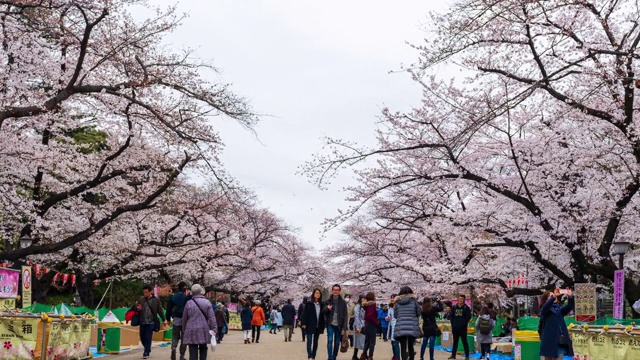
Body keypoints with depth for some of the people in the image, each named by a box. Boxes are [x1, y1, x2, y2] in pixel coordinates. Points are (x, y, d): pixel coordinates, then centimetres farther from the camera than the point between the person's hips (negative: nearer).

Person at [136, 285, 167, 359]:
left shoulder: (156, 300, -2)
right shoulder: (141, 299, 6)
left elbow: (160, 310, 2)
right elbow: (136, 308, 13)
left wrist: (164, 319, -2)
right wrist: (137, 308, -11)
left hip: (151, 322, -4)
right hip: (142, 322, 4)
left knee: (148, 338, -4)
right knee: (142, 338, 11)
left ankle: (146, 353, 7)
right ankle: (148, 349, 34)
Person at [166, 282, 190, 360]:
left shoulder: (173, 297, 1)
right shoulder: (187, 297, -9)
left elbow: (169, 309, 4)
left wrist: (168, 319, 14)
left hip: (176, 319, 2)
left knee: (175, 336, 13)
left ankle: (173, 347, -16)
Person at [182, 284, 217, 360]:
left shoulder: (188, 303, 0)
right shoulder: (207, 303, -2)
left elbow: (184, 319, 8)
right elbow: (212, 317, -7)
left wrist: (183, 330, 19)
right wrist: (214, 329, -4)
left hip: (191, 331, -1)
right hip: (203, 331, 1)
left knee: (193, 352, -2)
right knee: (203, 349, 17)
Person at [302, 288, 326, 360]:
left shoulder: (321, 304, 9)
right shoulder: (308, 304, -2)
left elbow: (322, 316, 11)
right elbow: (304, 314, -5)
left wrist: (323, 326, 7)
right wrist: (304, 324, -12)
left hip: (318, 326, 5)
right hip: (310, 326, -5)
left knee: (315, 342, 9)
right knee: (309, 341, -10)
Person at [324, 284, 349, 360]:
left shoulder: (343, 302, 3)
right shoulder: (328, 301, 5)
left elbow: (345, 315, 1)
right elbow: (324, 311, 11)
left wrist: (344, 327, -7)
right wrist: (327, 309, -13)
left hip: (339, 325, 1)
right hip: (330, 324, -1)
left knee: (337, 343, 6)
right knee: (330, 340, -13)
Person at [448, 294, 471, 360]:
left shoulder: (466, 308, -1)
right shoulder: (454, 307, 8)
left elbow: (468, 317, -5)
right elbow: (451, 316, 8)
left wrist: (464, 324, -13)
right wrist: (452, 324, -1)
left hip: (463, 328, -4)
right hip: (455, 328, 4)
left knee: (465, 342, -1)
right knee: (455, 342, 11)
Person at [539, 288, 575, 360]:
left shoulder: (560, 309, 15)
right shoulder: (544, 310, 3)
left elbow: (570, 306, -2)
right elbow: (546, 306, -21)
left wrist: (570, 297, -20)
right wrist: (553, 296, -33)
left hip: (561, 342, 4)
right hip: (550, 342, -4)